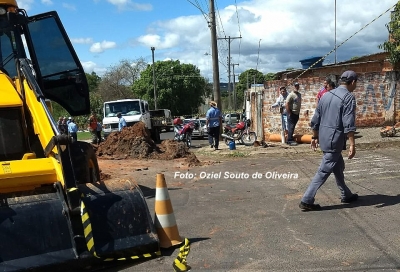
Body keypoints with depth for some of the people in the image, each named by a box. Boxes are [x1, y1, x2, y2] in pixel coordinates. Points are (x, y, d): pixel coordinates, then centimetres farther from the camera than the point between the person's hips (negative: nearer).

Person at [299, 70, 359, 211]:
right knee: (324, 171, -4)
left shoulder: (326, 95, 12)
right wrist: (352, 144, -19)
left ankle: (346, 195, 36)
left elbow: (316, 119, 14)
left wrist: (315, 137, 22)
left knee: (338, 167, 22)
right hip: (335, 139, -8)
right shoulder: (349, 97, -10)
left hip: (324, 138, 8)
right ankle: (306, 201, -3)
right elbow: (348, 124, -20)